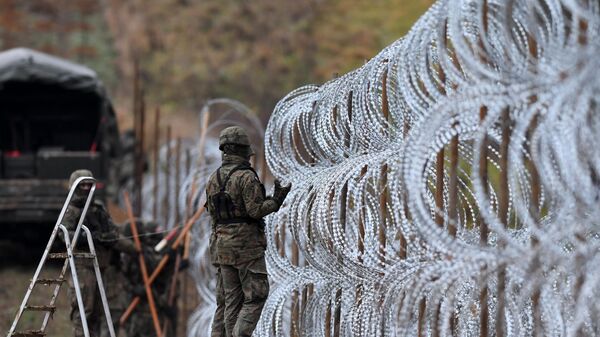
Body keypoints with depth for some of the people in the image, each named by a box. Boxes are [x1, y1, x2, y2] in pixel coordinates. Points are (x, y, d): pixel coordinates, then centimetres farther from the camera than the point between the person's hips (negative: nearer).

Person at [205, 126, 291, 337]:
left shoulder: (214, 179, 9)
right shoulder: (247, 177, -14)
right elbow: (256, 210, -19)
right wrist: (276, 201, -4)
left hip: (222, 245, 7)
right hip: (247, 244, -7)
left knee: (229, 299, 9)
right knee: (256, 296, -2)